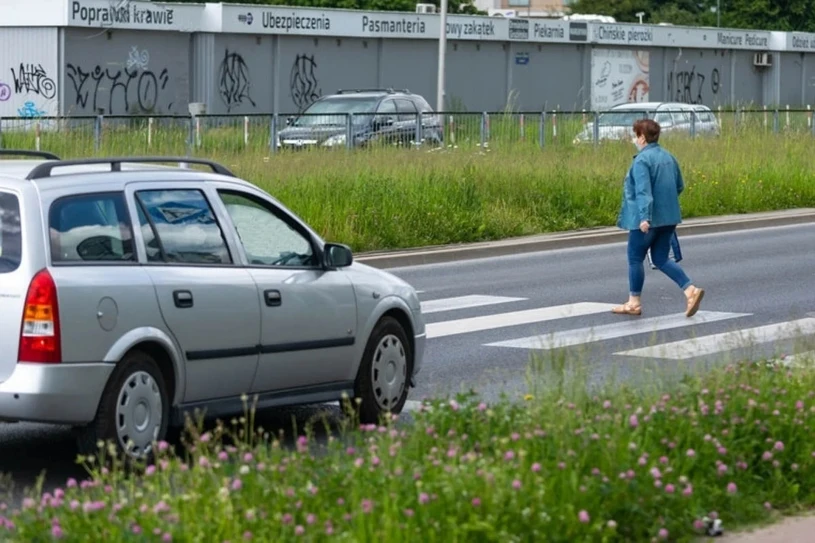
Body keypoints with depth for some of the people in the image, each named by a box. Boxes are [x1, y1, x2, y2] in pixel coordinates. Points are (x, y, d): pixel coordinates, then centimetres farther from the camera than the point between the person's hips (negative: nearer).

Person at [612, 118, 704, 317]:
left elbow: (643, 191, -25)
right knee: (661, 259, 12)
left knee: (635, 258, 8)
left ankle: (634, 303, 16)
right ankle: (690, 290, -5)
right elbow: (680, 186, 18)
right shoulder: (668, 157, 10)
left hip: (647, 219, -8)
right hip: (668, 217, 8)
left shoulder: (641, 160, -15)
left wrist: (644, 217, -30)